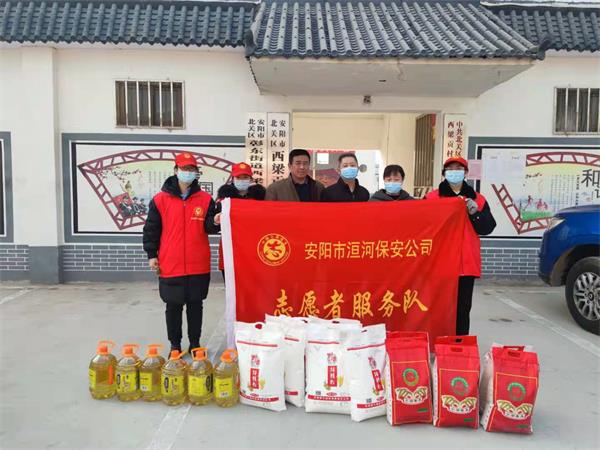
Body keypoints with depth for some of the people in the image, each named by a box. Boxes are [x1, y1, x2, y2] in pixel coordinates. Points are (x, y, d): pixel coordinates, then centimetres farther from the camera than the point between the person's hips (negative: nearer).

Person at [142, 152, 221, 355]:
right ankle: (175, 345, 24)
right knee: (173, 307, 9)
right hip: (170, 265, -1)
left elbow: (208, 227, 1)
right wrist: (151, 255, -1)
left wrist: (215, 222, -22)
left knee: (195, 305, 12)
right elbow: (151, 229, 2)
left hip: (198, 265, 1)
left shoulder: (205, 199, 3)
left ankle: (195, 343, 25)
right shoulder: (160, 199, -1)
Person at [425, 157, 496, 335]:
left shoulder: (477, 199, 11)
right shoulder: (432, 197, 3)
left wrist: (475, 213, -10)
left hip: (467, 262, 2)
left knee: (463, 307, 8)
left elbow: (488, 228, 4)